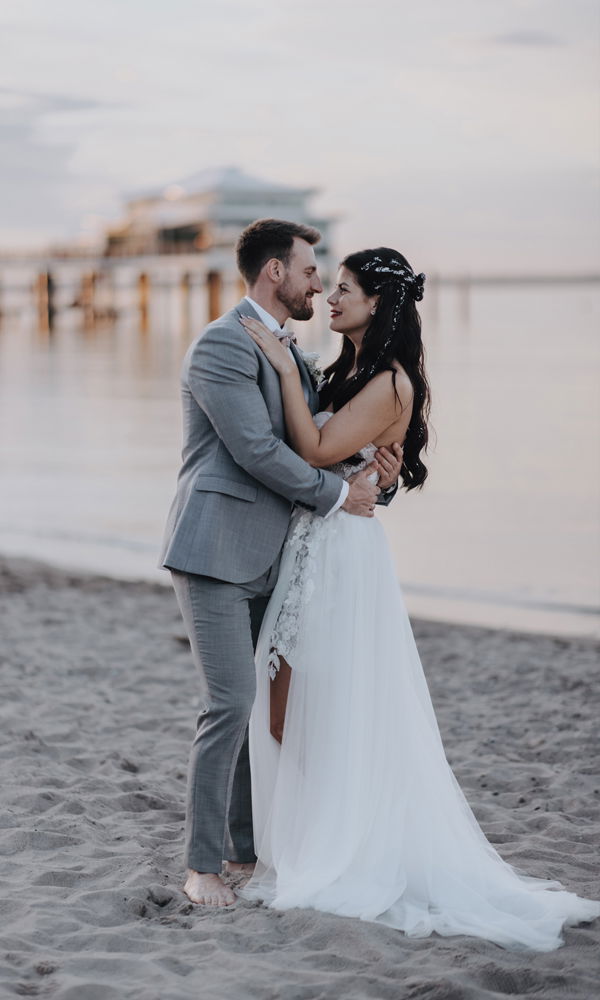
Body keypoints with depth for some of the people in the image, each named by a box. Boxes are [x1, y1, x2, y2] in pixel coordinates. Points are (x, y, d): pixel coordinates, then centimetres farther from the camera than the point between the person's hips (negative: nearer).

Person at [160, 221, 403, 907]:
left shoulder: (288, 354, 18)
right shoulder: (222, 345, -11)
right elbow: (256, 449, -18)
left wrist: (376, 478, 2)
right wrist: (338, 495, -9)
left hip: (264, 560, 9)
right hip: (214, 551, -9)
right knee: (230, 703, -11)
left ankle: (245, 849, 20)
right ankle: (203, 864, -2)